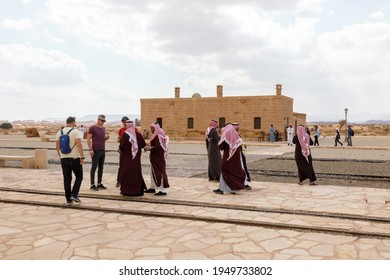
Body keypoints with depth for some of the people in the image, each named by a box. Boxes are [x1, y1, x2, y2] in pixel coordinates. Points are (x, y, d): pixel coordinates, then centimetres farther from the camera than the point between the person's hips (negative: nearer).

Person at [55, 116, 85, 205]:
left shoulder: (60, 132, 8)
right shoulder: (76, 131, -8)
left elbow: (57, 146, 11)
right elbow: (79, 145, -18)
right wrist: (82, 157, -17)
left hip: (64, 159, 5)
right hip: (75, 158, -5)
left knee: (67, 179, 9)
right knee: (79, 177, 11)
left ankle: (68, 199, 10)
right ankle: (74, 194, -4)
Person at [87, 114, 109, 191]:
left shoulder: (103, 128, 16)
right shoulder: (92, 128, -4)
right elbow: (88, 139, -8)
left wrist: (106, 138, 2)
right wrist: (90, 149, -16)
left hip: (103, 150, 7)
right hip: (95, 150, -7)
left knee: (101, 167, 8)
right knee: (94, 167, -3)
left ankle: (99, 184, 15)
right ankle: (92, 185, 1)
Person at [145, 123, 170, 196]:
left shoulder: (157, 136, -18)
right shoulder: (156, 135, 12)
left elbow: (158, 147, -25)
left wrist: (149, 148, -17)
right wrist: (149, 147, 8)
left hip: (158, 157, -10)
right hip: (156, 157, 10)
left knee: (159, 173, -7)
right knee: (154, 172, 18)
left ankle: (163, 190, -3)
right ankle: (152, 188, 31)